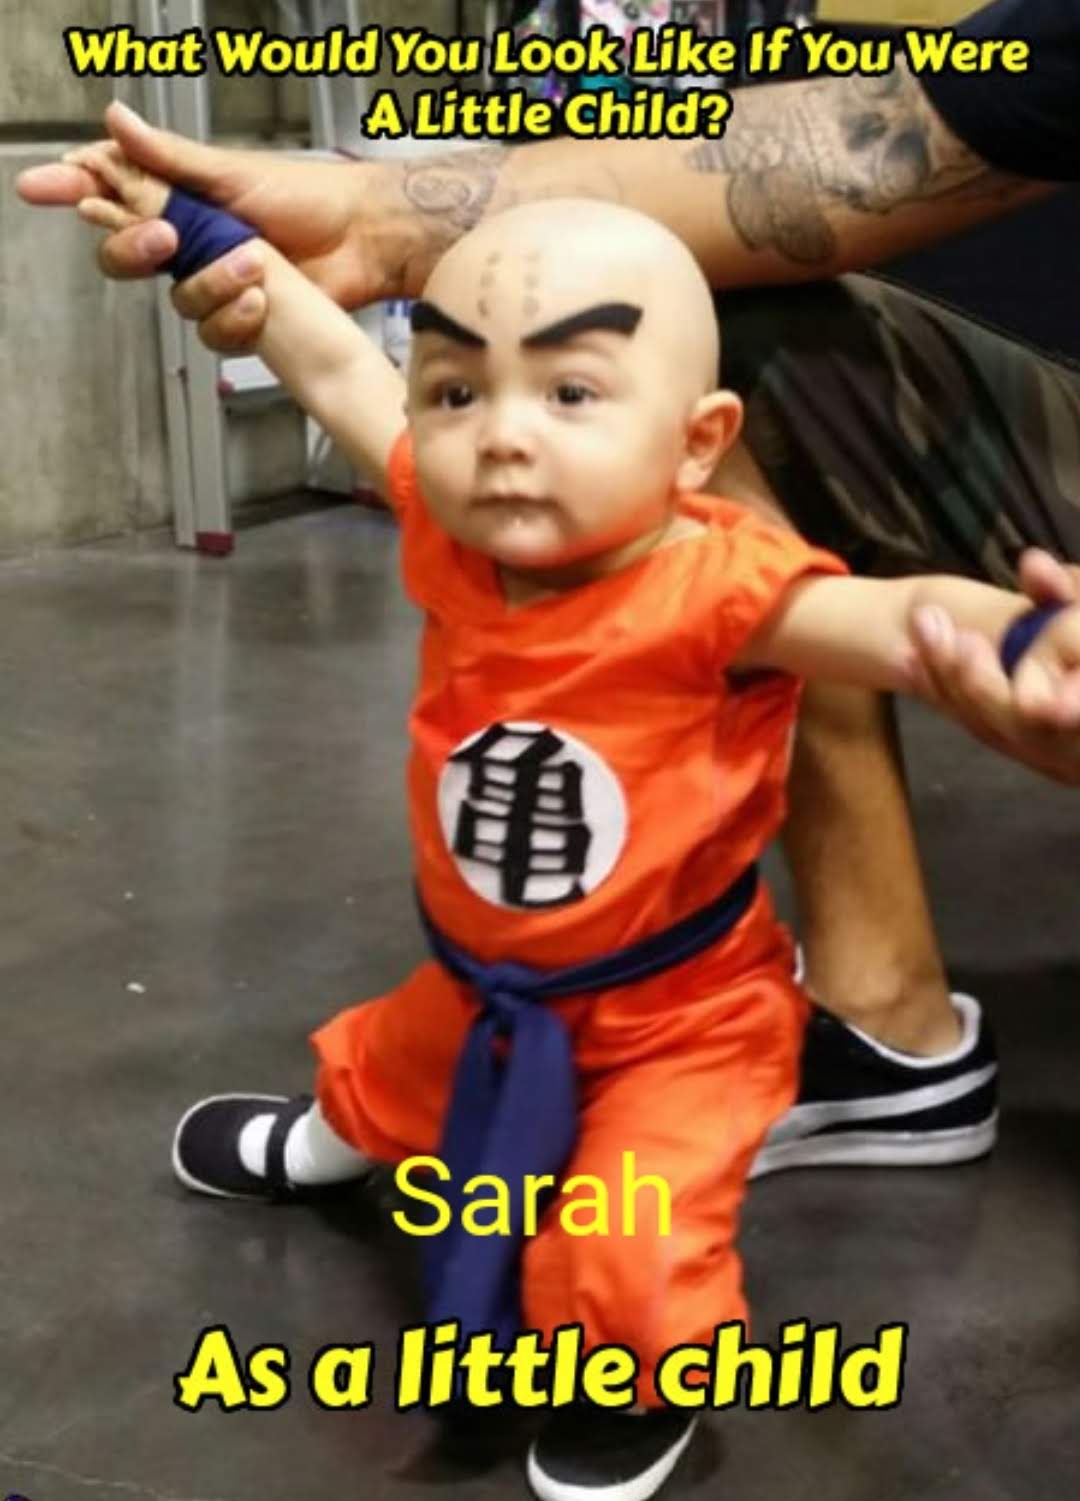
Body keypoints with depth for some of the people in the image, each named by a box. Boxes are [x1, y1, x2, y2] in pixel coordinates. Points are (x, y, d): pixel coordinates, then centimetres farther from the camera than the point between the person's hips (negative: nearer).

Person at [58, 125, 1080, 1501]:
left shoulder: (717, 587, -34)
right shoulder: (452, 536, -19)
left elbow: (890, 619, -50)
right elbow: (332, 365, -5)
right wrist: (192, 228, 3)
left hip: (679, 1011, -6)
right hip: (481, 983, 6)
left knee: (620, 1270, -16)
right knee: (384, 1075, 33)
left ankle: (654, 1388, 22)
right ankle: (332, 1136, 72)